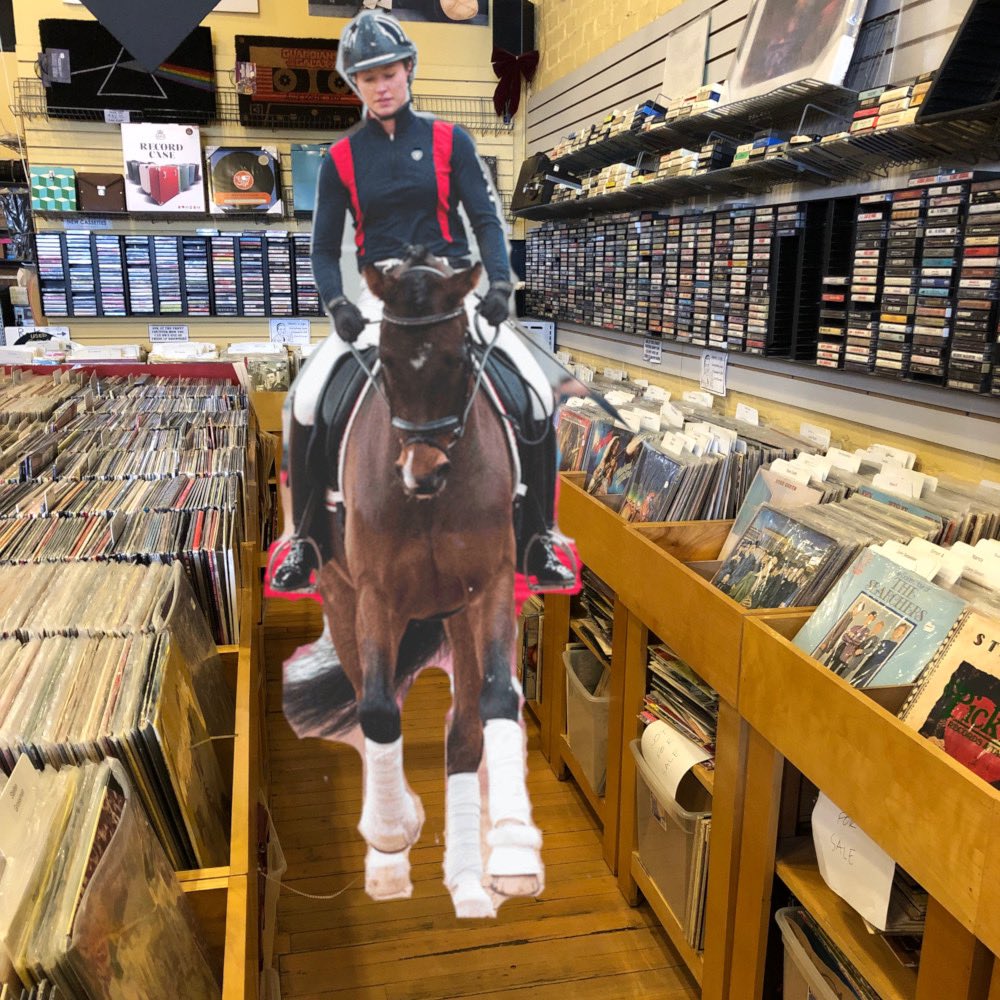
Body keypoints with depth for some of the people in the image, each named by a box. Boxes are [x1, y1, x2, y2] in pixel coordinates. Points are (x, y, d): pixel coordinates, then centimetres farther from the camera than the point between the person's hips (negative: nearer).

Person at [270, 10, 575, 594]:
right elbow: (325, 248, 8)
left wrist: (500, 285, -15)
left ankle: (538, 543, -1)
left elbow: (486, 218, 2)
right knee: (305, 401, -17)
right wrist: (337, 305, -11)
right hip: (377, 298, 1)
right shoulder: (341, 158, 8)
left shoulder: (448, 141, 7)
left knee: (537, 392, -17)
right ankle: (304, 541, 3)